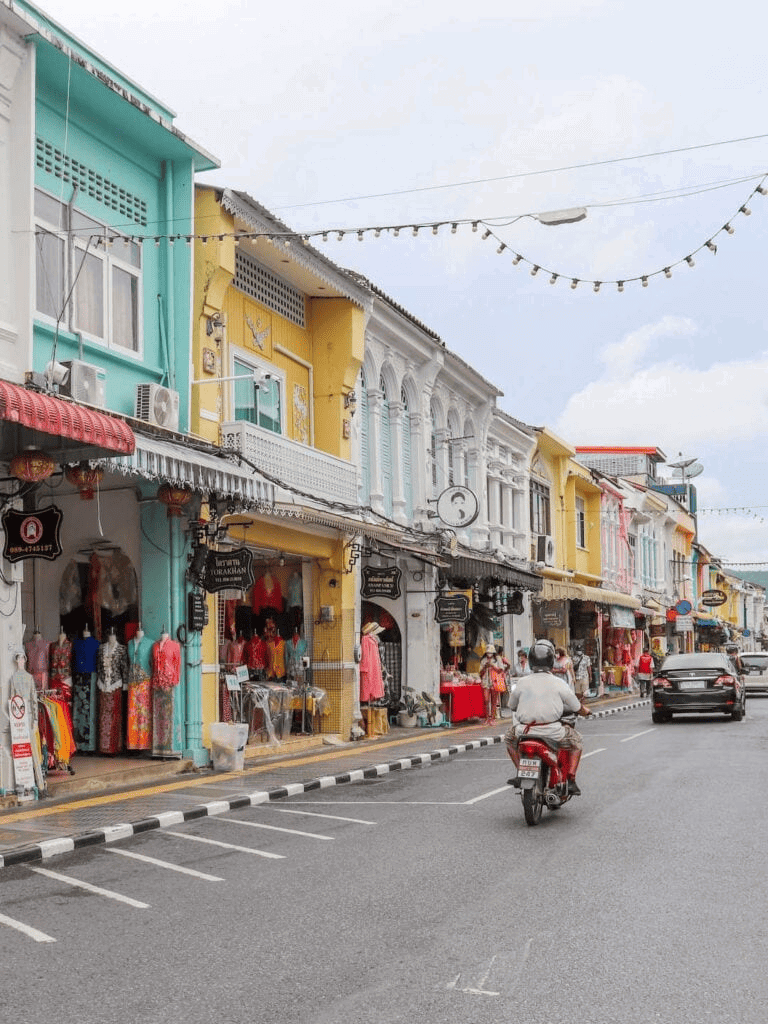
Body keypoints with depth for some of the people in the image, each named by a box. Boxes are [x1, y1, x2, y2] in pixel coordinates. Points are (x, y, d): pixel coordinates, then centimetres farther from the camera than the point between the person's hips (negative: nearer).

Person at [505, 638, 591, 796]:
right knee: (576, 742, 25)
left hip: (525, 732, 2)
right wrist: (585, 711, 31)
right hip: (553, 732, -1)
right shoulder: (559, 683, -3)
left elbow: (512, 706, 17)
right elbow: (577, 708, 6)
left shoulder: (522, 683, 1)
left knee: (510, 738, 33)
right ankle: (571, 780, 11)